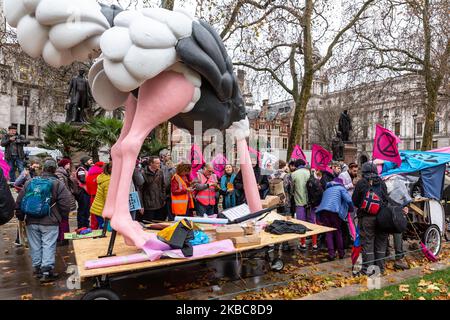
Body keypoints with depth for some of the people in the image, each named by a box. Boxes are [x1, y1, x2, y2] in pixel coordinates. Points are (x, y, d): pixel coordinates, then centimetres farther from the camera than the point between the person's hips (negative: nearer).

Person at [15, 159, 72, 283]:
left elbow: (19, 201, 8)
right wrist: (61, 217, 7)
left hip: (31, 221, 4)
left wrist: (20, 216, 19)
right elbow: (65, 203, -9)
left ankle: (37, 268, 26)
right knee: (48, 246, 1)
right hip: (50, 222, -4)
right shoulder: (58, 184, -7)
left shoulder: (30, 182, 4)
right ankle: (47, 272, 1)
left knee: (35, 246, 14)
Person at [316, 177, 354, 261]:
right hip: (334, 210, -3)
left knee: (328, 233, 8)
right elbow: (348, 200, 1)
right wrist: (351, 209, 18)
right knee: (338, 232, 13)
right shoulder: (341, 188, 16)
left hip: (323, 210, 3)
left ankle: (331, 254, 2)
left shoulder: (326, 189, 31)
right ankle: (341, 253, 22)